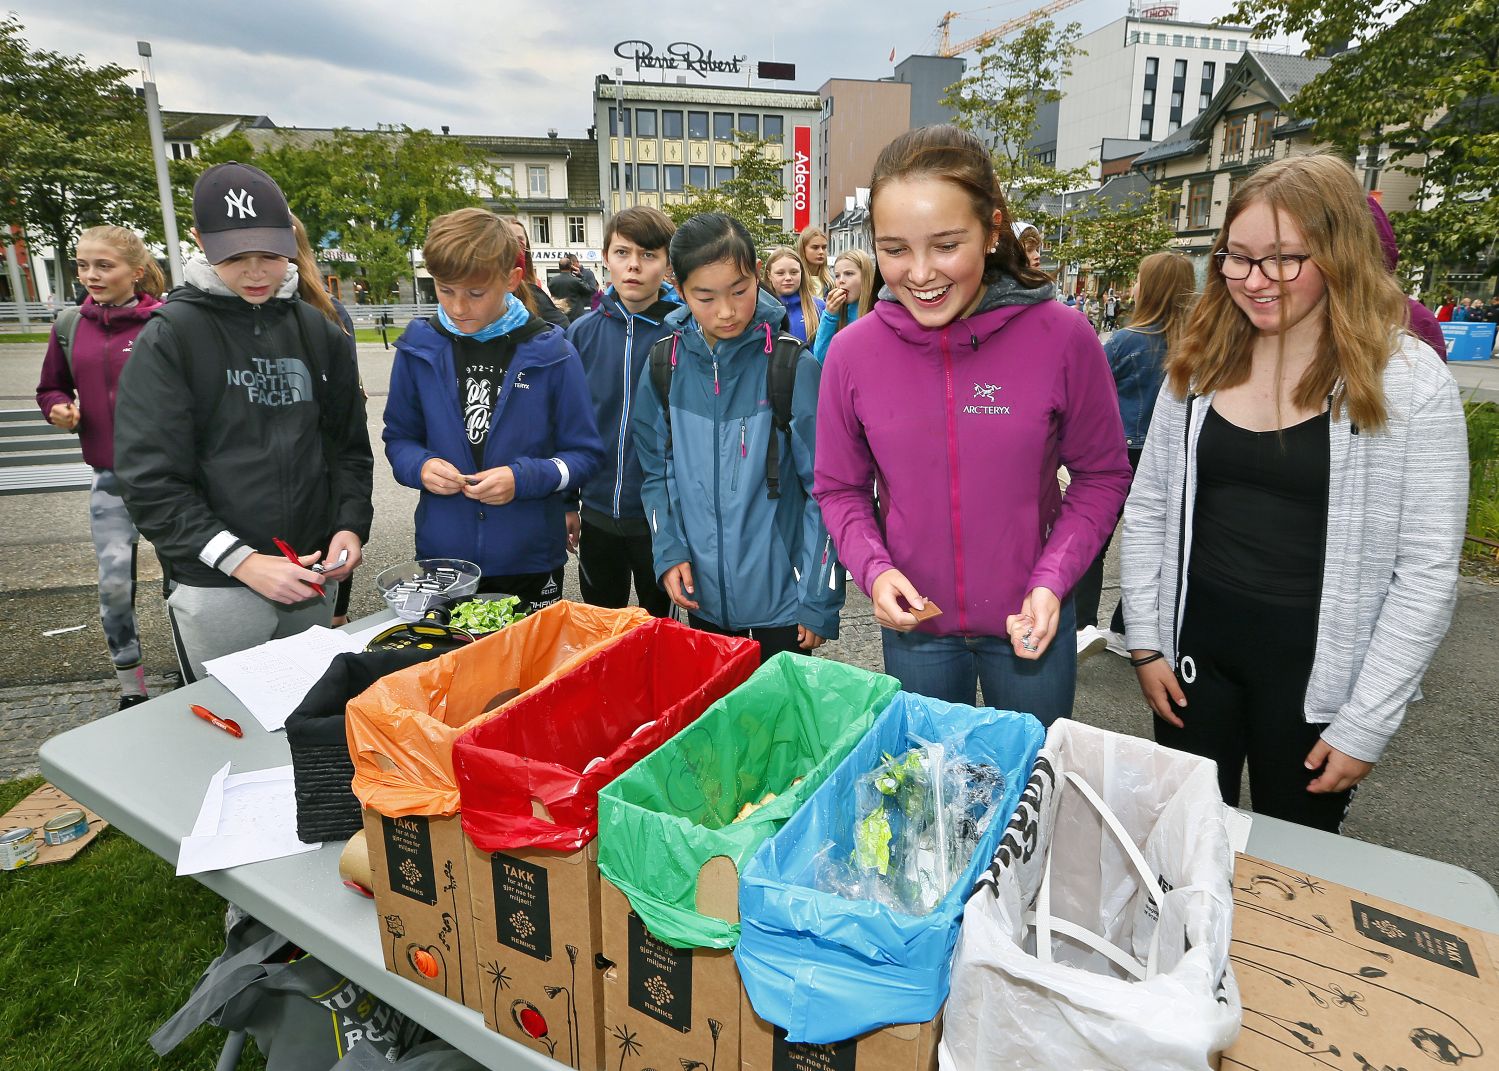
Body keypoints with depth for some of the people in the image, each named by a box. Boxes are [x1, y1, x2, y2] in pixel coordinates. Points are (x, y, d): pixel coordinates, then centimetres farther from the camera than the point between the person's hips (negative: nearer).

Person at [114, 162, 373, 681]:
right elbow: (149, 479, -11)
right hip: (216, 590, -4)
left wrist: (350, 527, -6)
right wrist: (242, 560, -19)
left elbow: (350, 447, 10)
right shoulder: (170, 337, -7)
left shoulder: (319, 331, 6)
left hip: (313, 581, 4)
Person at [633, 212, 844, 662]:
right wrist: (669, 552, -5)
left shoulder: (794, 368, -12)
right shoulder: (665, 367, -2)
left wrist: (820, 600, -10)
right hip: (702, 593, 3)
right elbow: (657, 473, 8)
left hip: (782, 595, -3)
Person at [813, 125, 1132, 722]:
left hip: (1031, 623, -1)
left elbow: (1102, 474, -3)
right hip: (914, 627, 1)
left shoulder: (1062, 337, -15)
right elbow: (839, 488, 1)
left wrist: (1053, 580, -15)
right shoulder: (853, 351, -11)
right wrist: (874, 569, -15)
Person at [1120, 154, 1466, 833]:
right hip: (1195, 648, 3)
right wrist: (1145, 643, 1)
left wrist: (1366, 725, -10)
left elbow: (1427, 571, -10)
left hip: (1315, 668, -2)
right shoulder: (1199, 364, 0)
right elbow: (1148, 510, 4)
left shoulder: (1409, 381, -10)